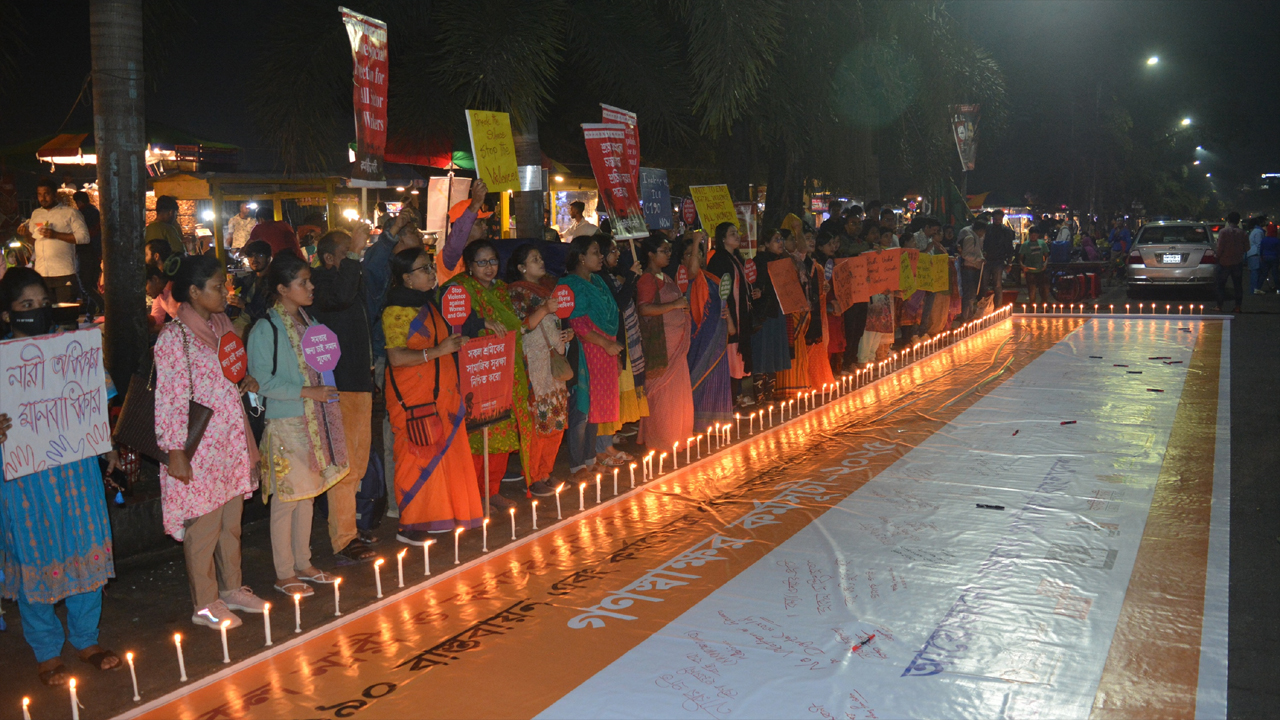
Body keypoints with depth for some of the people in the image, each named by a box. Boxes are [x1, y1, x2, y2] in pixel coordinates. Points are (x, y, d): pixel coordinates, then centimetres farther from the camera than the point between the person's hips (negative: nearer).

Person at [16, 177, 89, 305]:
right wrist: (26, 234, 1)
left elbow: (84, 237, -8)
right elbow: (34, 243, 24)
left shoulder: (70, 212, 2)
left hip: (64, 273, -5)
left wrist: (56, 235, -15)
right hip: (41, 274, 5)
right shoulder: (35, 214, 19)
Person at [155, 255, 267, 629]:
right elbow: (168, 400, -16)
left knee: (231, 518, 16)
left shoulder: (221, 324, 9)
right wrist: (175, 452, -17)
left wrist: (248, 381, 4)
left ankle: (231, 588, 32)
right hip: (199, 448, -8)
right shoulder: (174, 337, -15)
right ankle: (205, 604, 16)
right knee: (203, 525, 3)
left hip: (231, 440, 8)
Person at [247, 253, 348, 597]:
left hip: (313, 422, 8)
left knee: (308, 493, 15)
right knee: (286, 498, -1)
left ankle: (303, 563, 28)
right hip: (285, 424, -8)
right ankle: (284, 574, 11)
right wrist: (307, 392, -19)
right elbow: (263, 382, -17)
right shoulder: (265, 330, -13)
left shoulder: (306, 321, 10)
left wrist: (326, 394, 7)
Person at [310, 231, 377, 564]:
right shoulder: (322, 281, -13)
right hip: (339, 387, -10)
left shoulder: (352, 278, 16)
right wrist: (354, 256, -28)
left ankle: (347, 527, 32)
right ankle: (343, 543, -2)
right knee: (344, 465, -7)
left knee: (357, 461, 19)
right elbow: (339, 296, -34)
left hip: (359, 383, 10)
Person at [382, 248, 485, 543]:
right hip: (413, 396, -8)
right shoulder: (396, 311, -10)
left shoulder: (430, 304, 15)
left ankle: (438, 516, 18)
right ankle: (409, 526, 4)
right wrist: (437, 351, -18)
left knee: (446, 453, 7)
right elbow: (396, 357, -20)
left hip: (440, 393, 8)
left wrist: (455, 342, 13)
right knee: (419, 456, -5)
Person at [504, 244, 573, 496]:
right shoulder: (516, 291, -5)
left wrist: (569, 333, 7)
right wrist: (544, 310, -26)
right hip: (533, 364, -7)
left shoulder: (550, 284, 17)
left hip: (555, 360, 7)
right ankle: (531, 479, 1)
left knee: (557, 421, 6)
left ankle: (545, 474, 17)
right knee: (537, 420, -8)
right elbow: (518, 328, -15)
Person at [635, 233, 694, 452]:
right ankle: (660, 439, 4)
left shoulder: (665, 278, 18)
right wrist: (675, 305, -21)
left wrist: (684, 308, 14)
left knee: (679, 390, 12)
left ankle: (677, 436, 21)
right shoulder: (647, 279, -12)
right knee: (662, 391, -4)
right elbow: (644, 309, -25)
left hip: (676, 343, 9)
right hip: (660, 343, -9)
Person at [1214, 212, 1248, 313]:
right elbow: (1246, 248, 3)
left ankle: (1219, 306, 0)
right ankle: (1237, 306, 6)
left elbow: (1220, 247, -14)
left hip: (1225, 262, -3)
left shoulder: (1224, 232, -11)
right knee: (1238, 285, 8)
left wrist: (1218, 256, 1)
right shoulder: (1242, 233, 0)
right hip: (1238, 262, 3)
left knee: (1220, 284, 4)